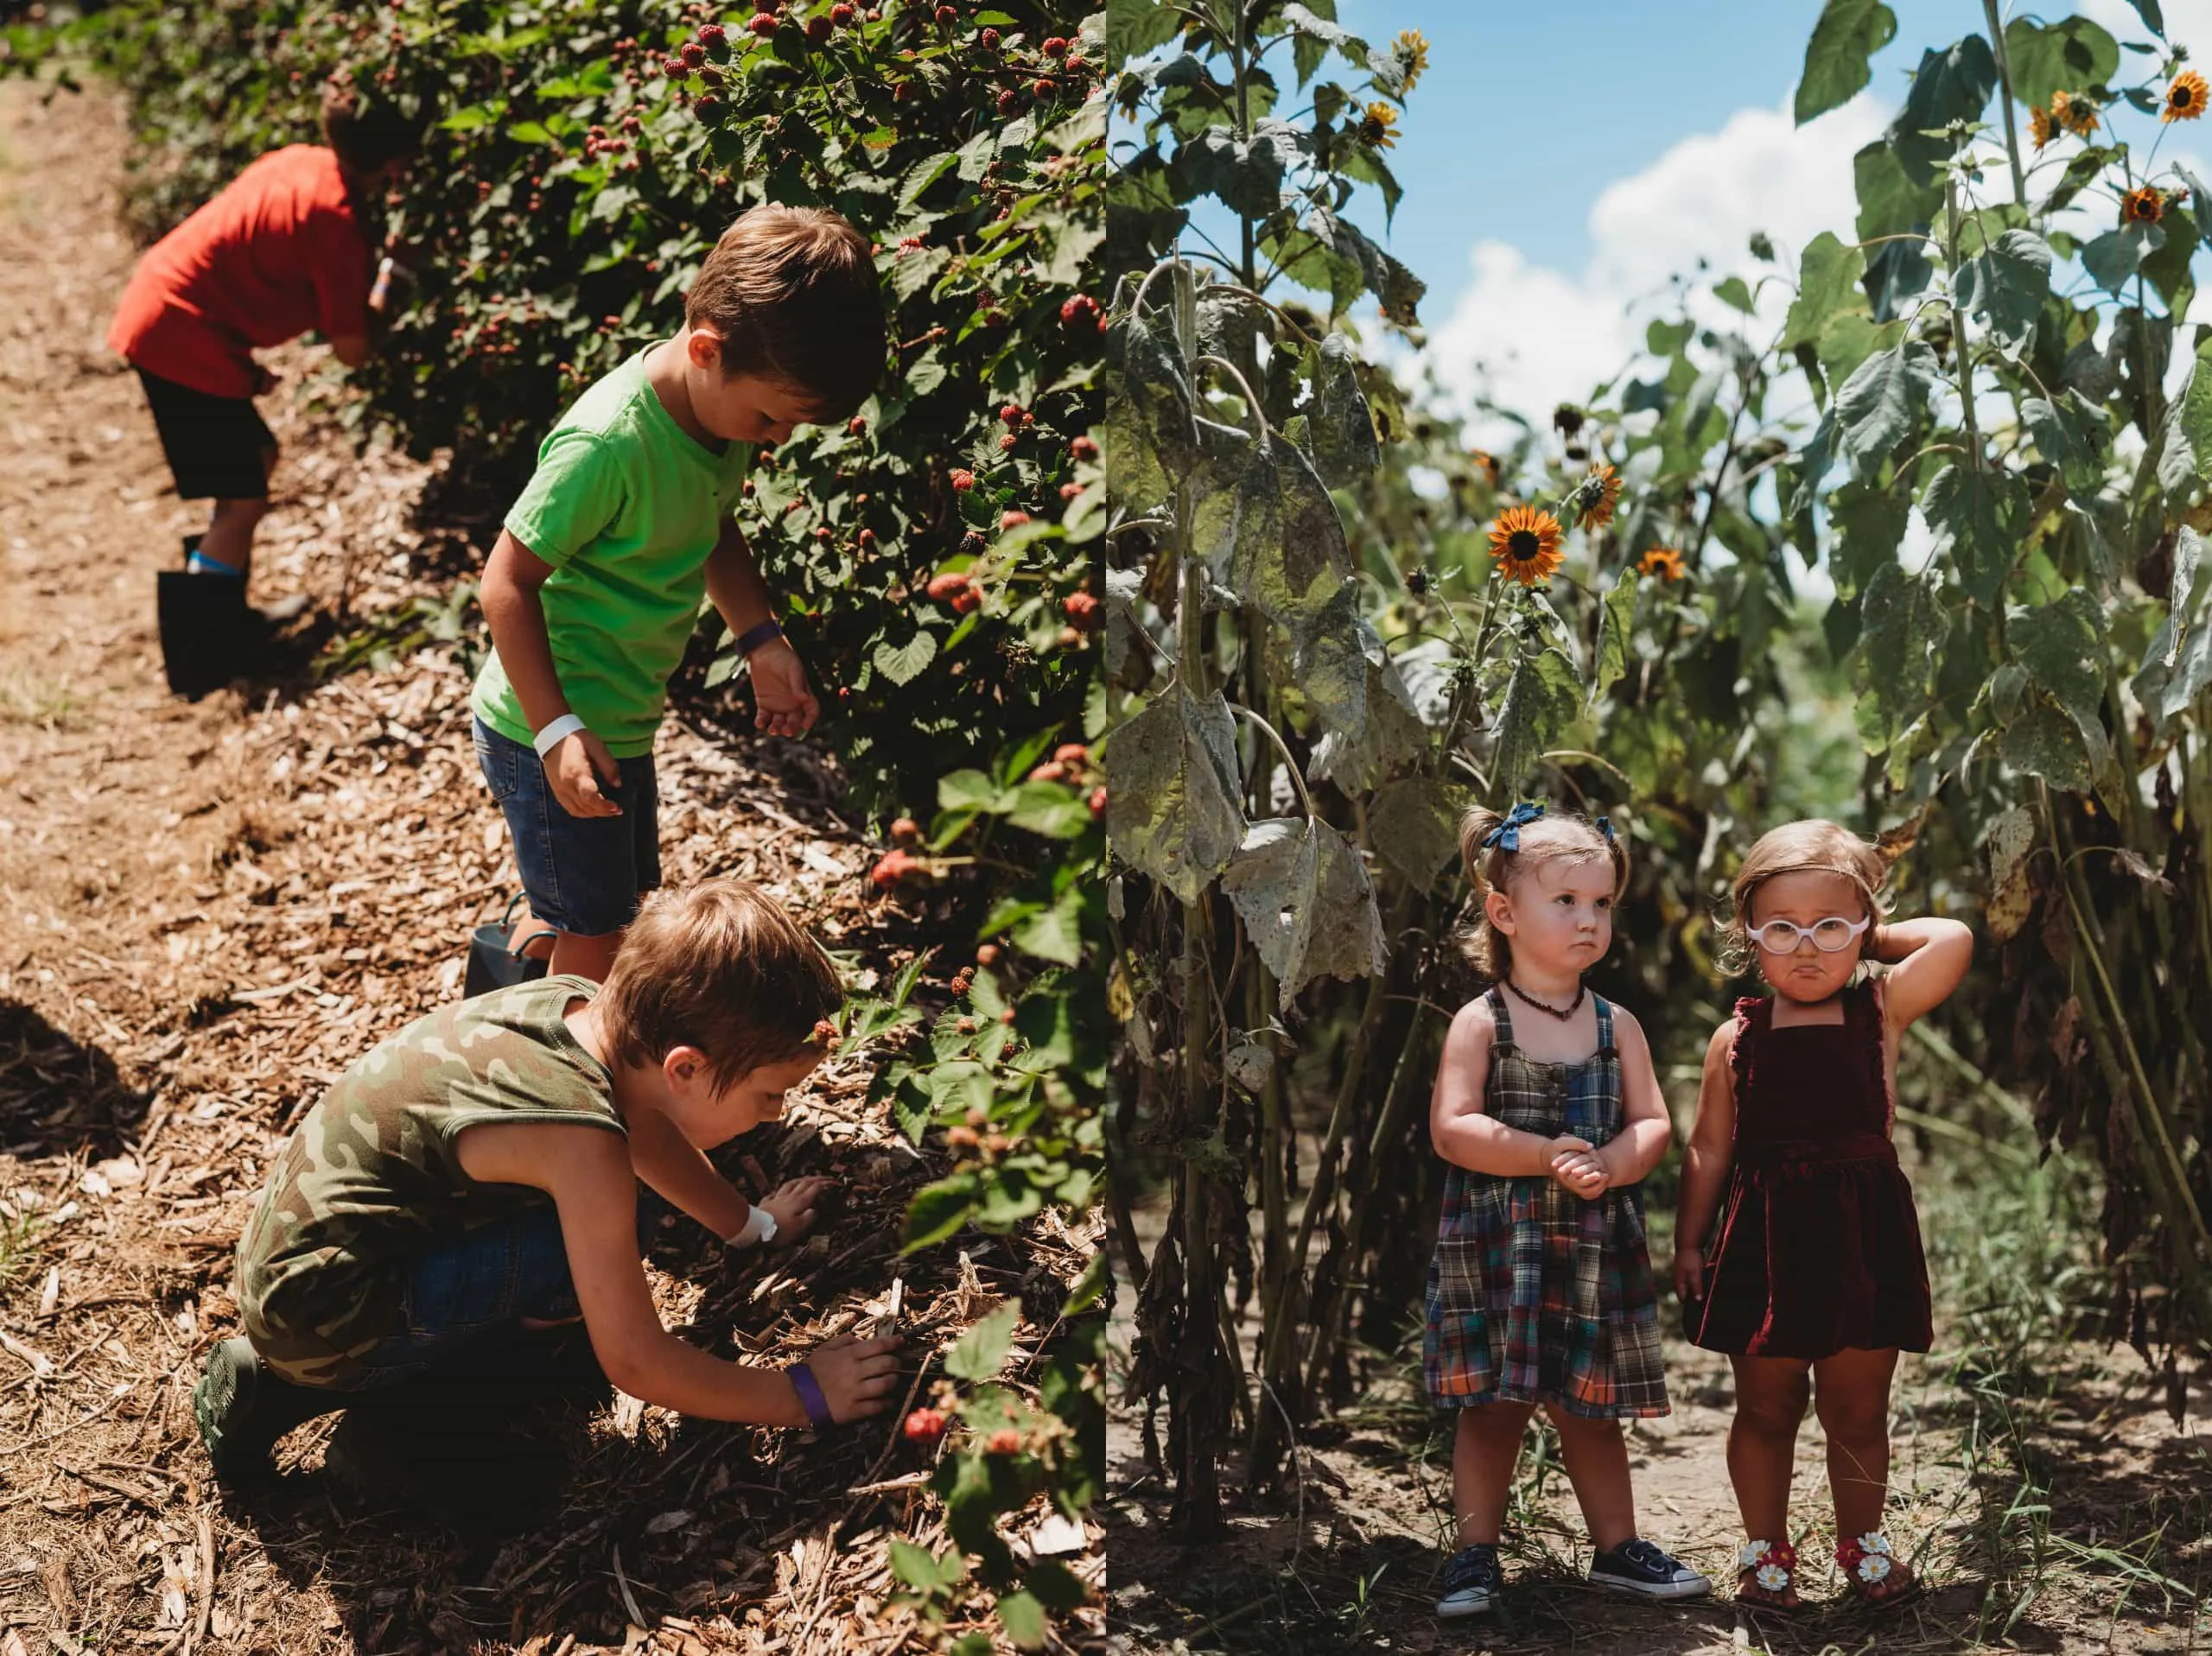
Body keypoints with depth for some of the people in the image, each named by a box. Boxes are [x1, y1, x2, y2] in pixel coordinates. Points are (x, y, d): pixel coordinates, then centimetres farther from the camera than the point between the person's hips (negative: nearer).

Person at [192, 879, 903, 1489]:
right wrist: (804, 1396, -13)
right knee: (588, 1252, -23)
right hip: (319, 1315, -9)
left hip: (295, 1234, 9)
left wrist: (752, 1224, 28)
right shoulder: (583, 1138, -28)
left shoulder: (584, 1001, -5)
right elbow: (634, 1362, -22)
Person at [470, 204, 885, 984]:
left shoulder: (726, 407, -4)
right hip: (549, 732, -9)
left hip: (622, 725, 9)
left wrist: (764, 644, 4)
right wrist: (558, 730, -27)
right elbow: (508, 580, -24)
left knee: (605, 902, 24)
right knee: (593, 935, 4)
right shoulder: (609, 443, -31)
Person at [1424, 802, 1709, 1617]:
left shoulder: (1616, 1026, 6)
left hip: (1595, 1247, 3)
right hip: (1498, 1246, -3)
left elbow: (1653, 1124, 3)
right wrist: (1546, 1157, -22)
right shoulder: (1480, 1022, -6)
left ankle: (1617, 1546, 26)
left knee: (1591, 1408, 13)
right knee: (1493, 1408, 3)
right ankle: (1476, 1552, 15)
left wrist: (1613, 1163, -18)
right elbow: (1451, 1129, -14)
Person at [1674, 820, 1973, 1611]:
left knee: (1858, 1411, 11)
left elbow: (1953, 940, -15)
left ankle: (1861, 1542, 31)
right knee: (1765, 1409, 10)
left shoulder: (1879, 1012, 0)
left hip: (1863, 1233, 0)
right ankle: (1767, 1550, 26)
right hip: (1765, 1239, 1)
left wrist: (1875, 936, -2)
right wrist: (1688, 1242, 6)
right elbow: (1708, 1149, 7)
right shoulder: (1737, 1039, 2)